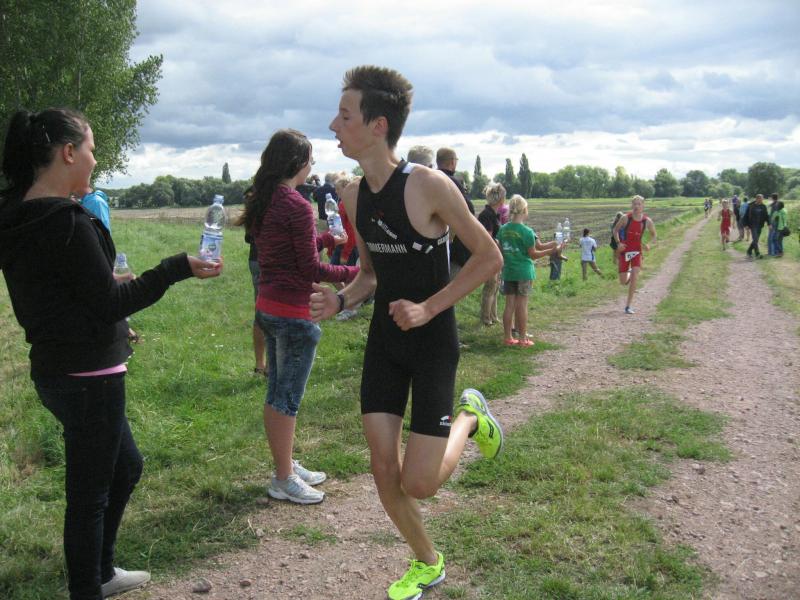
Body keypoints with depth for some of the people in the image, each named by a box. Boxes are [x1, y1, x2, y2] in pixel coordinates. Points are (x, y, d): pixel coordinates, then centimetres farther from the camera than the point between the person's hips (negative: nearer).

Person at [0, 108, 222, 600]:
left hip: (56, 369, 10)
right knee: (90, 491, 5)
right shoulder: (67, 222, -22)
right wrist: (179, 269, -12)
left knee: (126, 466, 25)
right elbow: (109, 302, -18)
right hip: (89, 377, -10)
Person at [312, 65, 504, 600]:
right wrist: (341, 300, -7)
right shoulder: (354, 197, 1)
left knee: (419, 483, -7)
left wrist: (428, 308, -19)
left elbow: (490, 257, -13)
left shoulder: (429, 186, -20)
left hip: (432, 339, -6)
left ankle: (469, 415, 22)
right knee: (383, 470, 7)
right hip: (384, 337, 6)